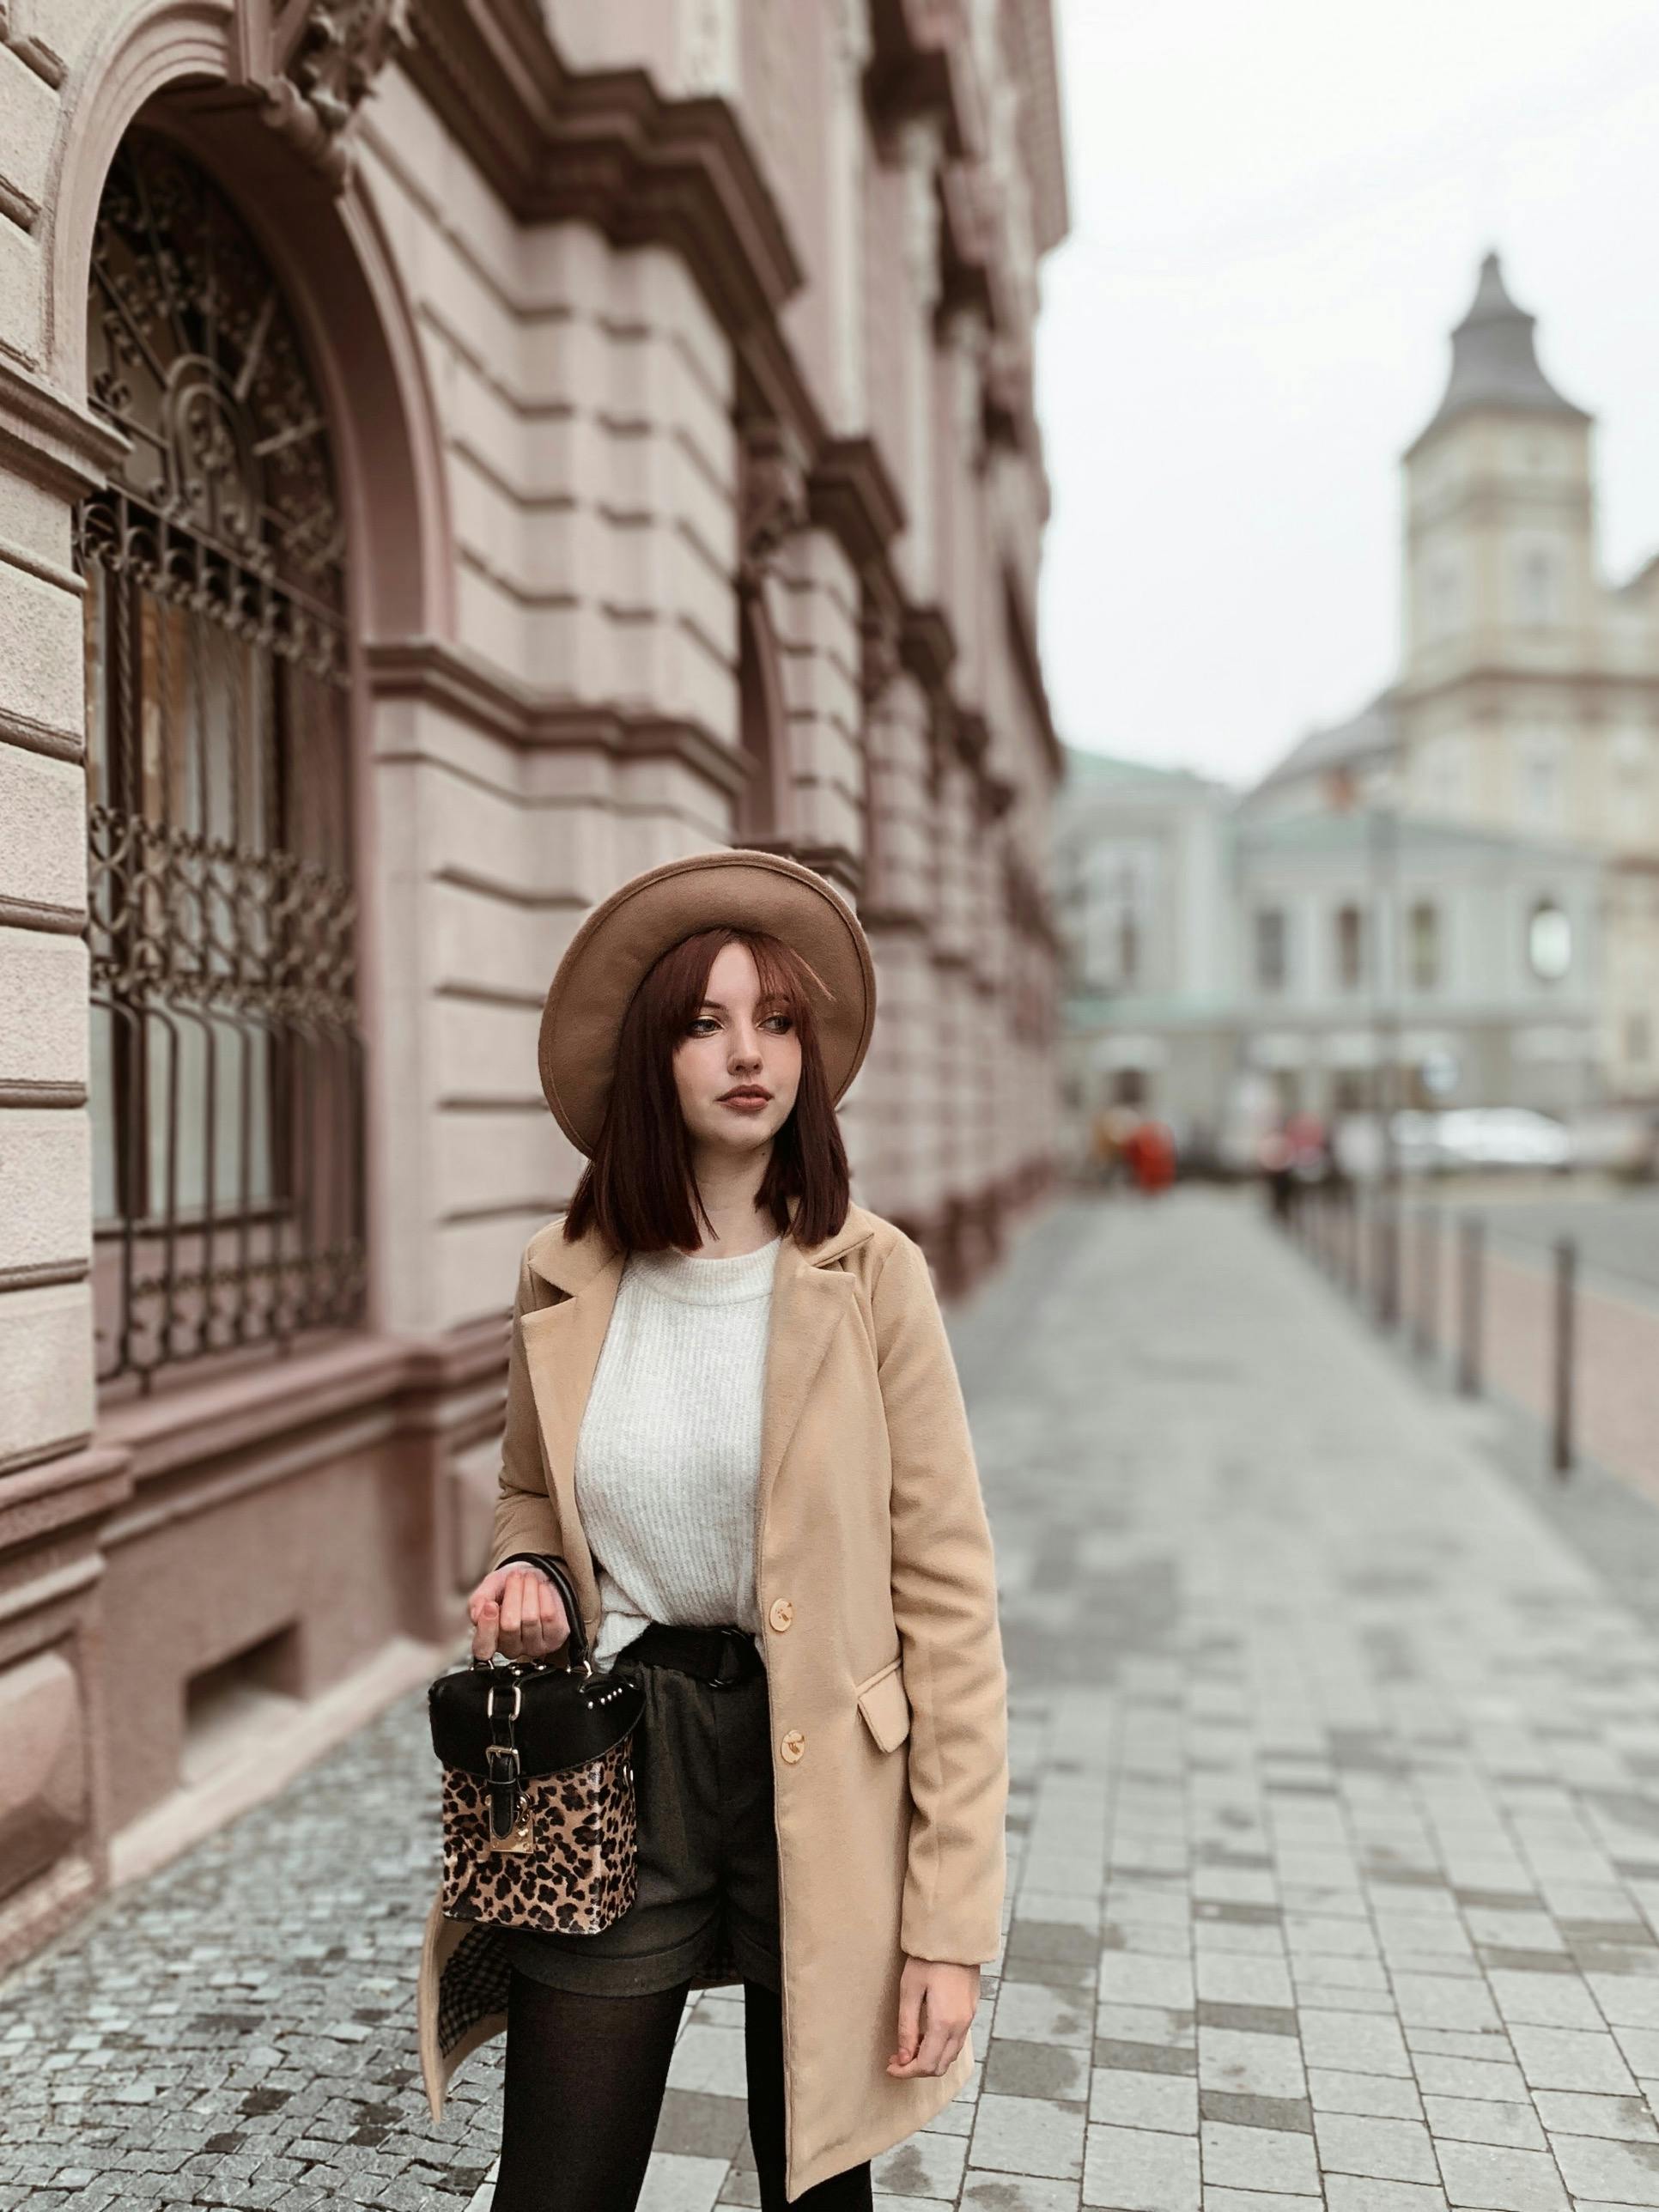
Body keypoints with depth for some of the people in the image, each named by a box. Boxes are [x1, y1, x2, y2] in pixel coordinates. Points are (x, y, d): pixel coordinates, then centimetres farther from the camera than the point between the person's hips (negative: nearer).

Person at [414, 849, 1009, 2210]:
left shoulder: (870, 1276, -11)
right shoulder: (564, 1283, -1)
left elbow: (948, 1597, -10)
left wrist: (951, 1917, -11)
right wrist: (521, 1578, -7)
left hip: (823, 1780, -2)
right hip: (614, 1760, 2)